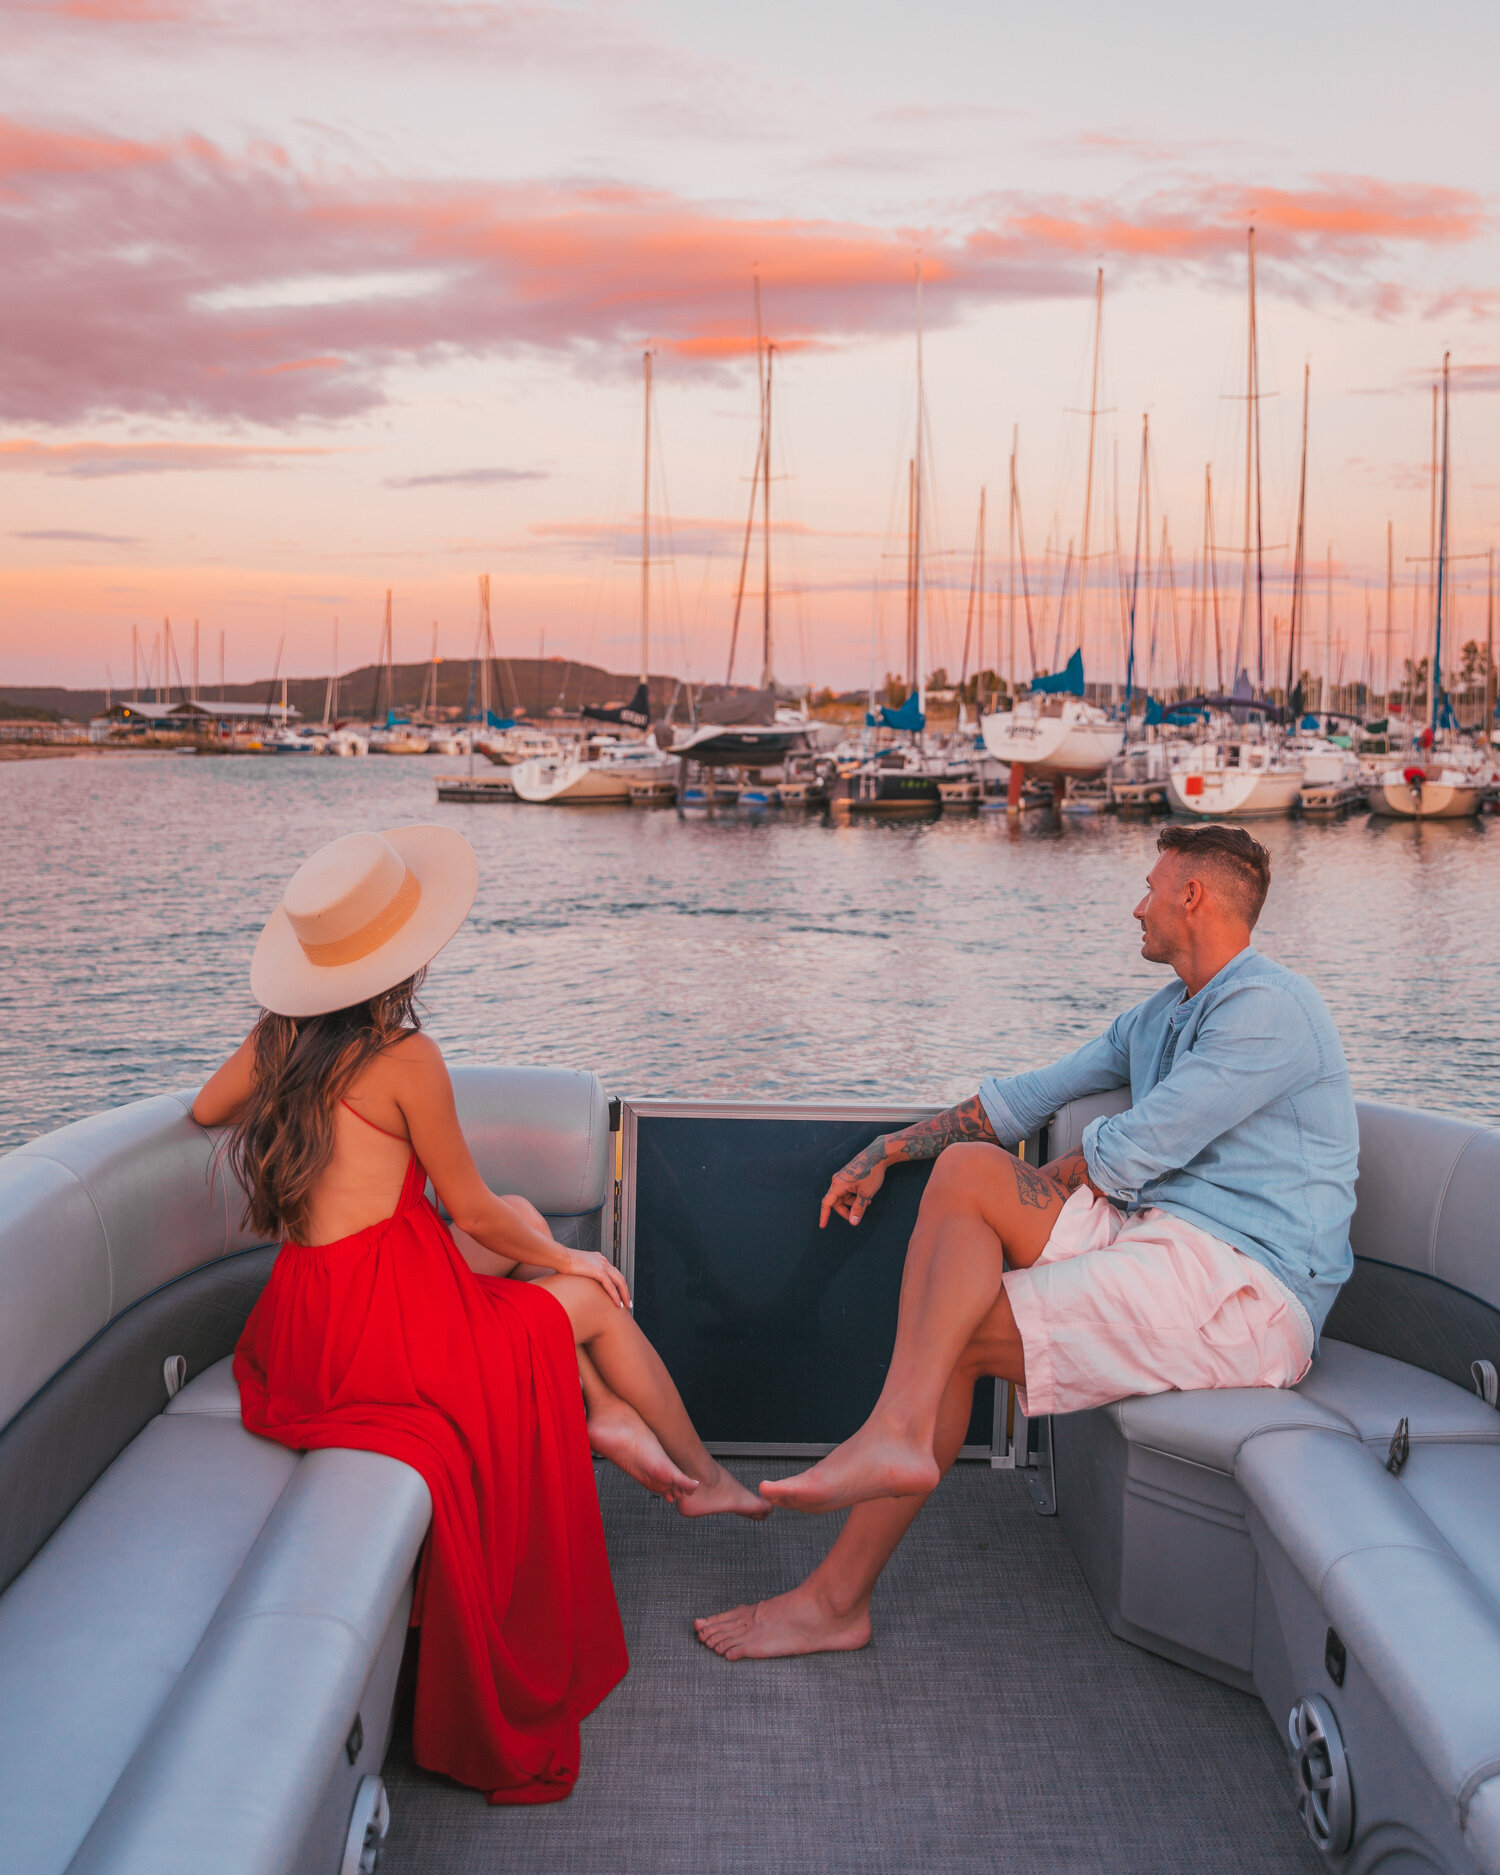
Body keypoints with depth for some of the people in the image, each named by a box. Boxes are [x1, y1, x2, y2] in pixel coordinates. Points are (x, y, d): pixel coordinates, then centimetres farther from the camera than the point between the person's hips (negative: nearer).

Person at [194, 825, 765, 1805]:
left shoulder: (282, 1033, 1)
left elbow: (207, 1109, 21)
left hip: (306, 1317, 8)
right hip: (380, 1326, -8)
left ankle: (608, 1411, 19)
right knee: (595, 1297, 12)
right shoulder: (406, 1056, -19)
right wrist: (568, 1257, 9)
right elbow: (473, 1212, -9)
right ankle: (705, 1478, 29)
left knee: (522, 1220, 22)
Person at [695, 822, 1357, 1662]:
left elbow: (1129, 1156, -15)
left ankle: (836, 1597, -10)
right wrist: (887, 1151, 24)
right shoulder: (1162, 1017, 22)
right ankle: (899, 1433, -24)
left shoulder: (1271, 1007, -11)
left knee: (961, 1331, -18)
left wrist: (1040, 1183, 6)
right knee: (963, 1166, -12)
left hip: (1243, 1287, -9)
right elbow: (1033, 1094, 27)